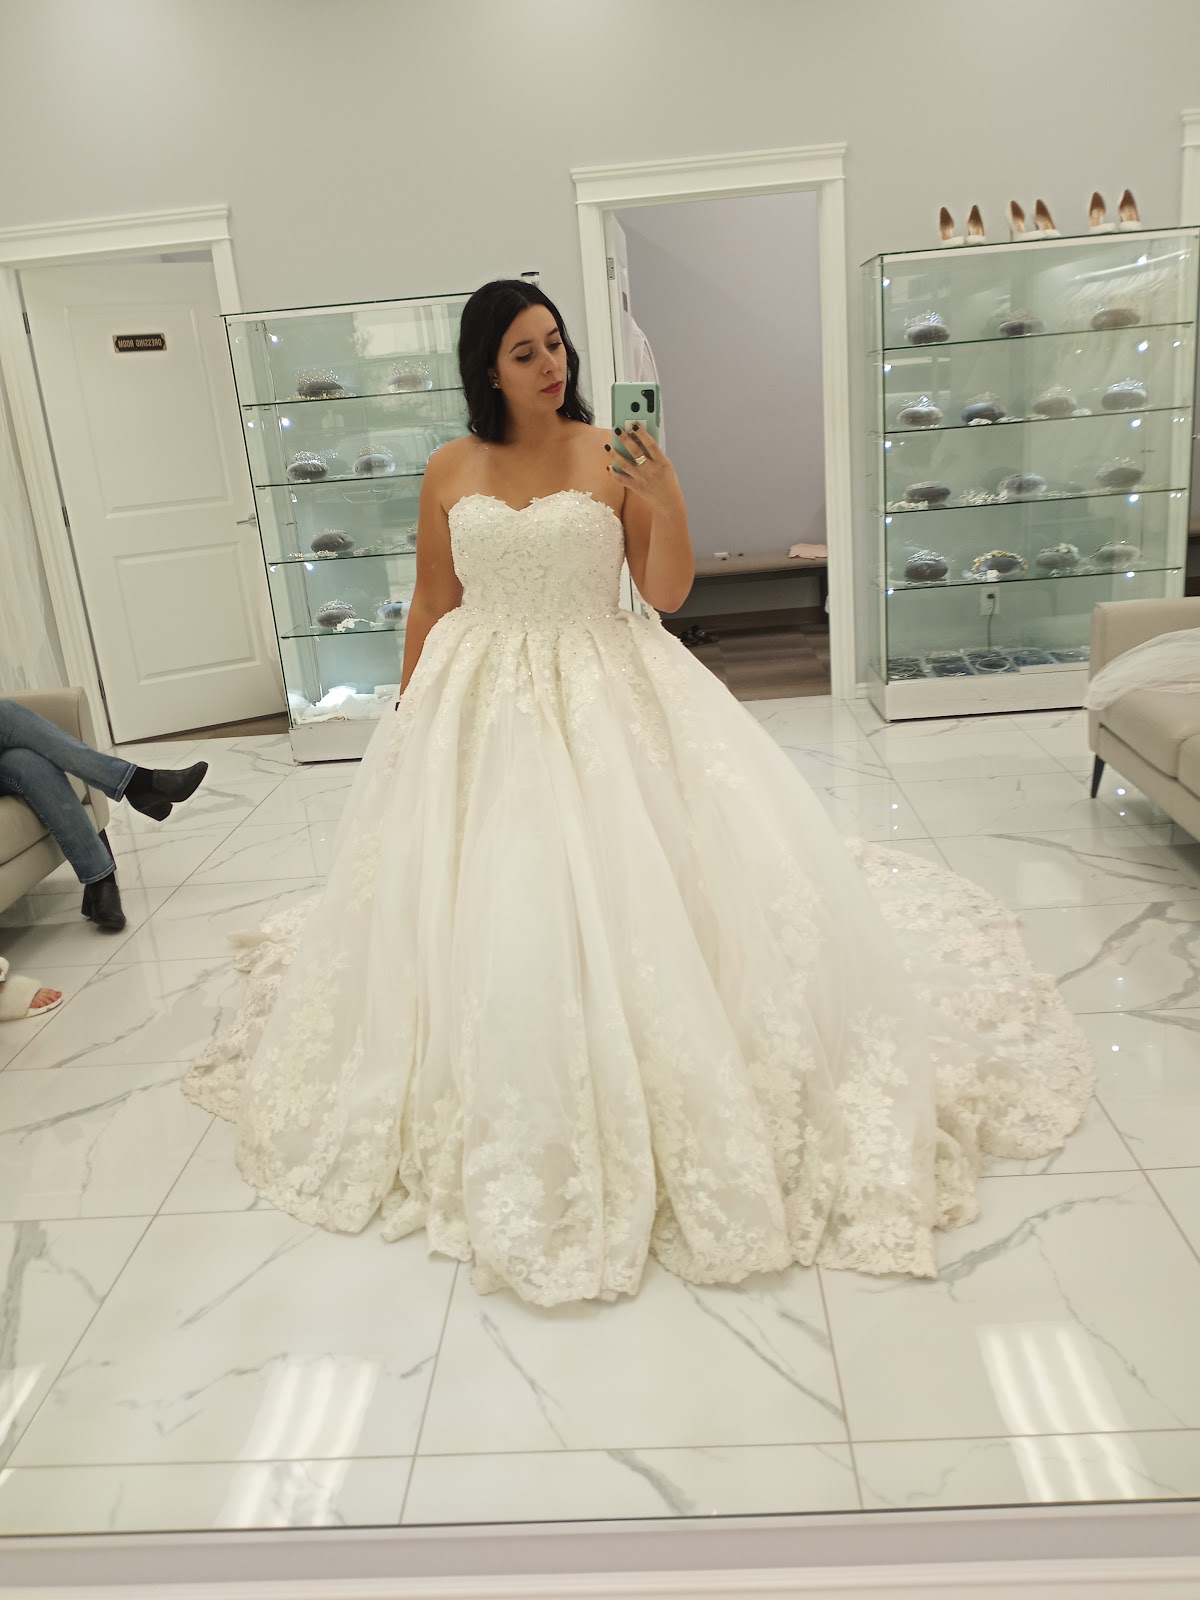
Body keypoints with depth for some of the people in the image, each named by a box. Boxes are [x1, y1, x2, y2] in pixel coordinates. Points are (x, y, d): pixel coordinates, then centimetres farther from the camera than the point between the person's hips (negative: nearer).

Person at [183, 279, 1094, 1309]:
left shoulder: (613, 455, 0)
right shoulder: (451, 472, 5)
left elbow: (667, 594, -3)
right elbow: (431, 605, 10)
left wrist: (670, 502, -19)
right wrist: (408, 723, 11)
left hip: (606, 697, -1)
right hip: (484, 707, 2)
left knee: (637, 881, -7)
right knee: (486, 903, 3)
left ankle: (672, 1097, 15)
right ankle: (516, 1127, 25)